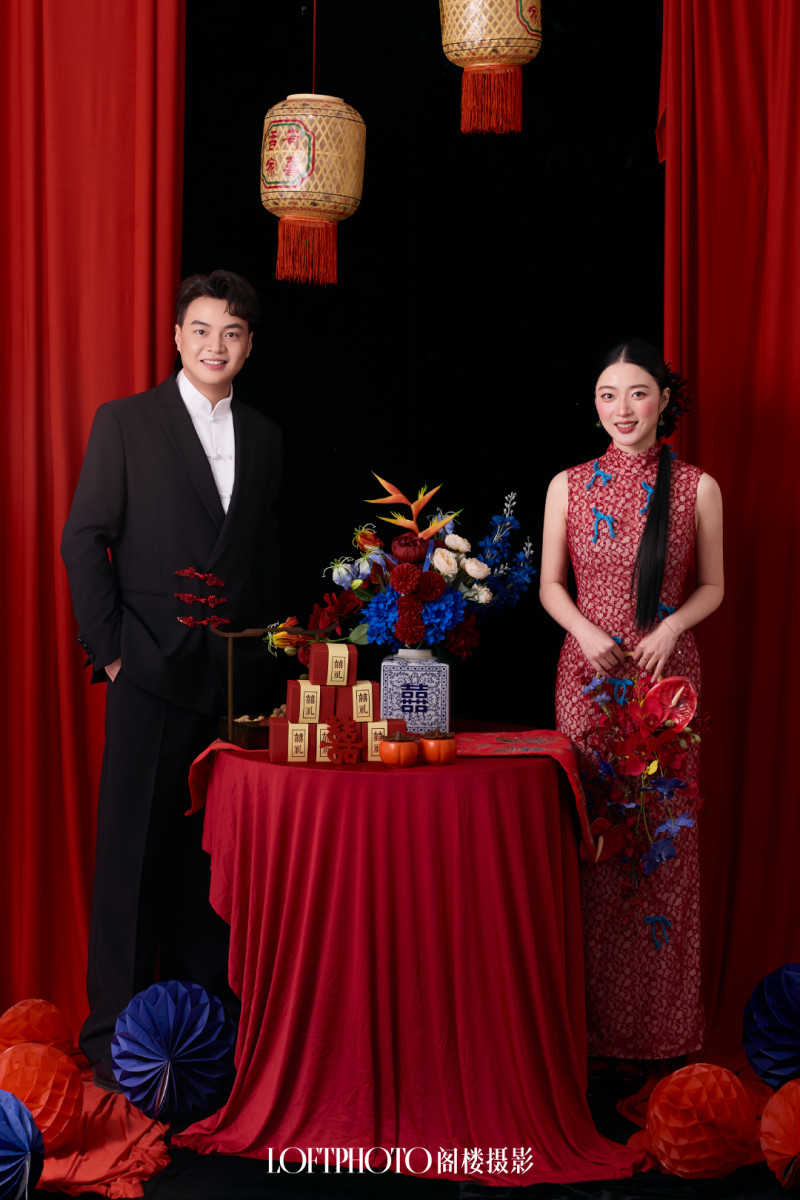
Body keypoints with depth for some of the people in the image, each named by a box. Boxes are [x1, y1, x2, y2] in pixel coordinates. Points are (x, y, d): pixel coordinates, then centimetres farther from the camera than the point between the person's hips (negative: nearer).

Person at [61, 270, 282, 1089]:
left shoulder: (263, 438, 13)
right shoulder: (125, 422, 1)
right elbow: (83, 541, -3)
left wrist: (261, 649, 10)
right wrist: (110, 646, -8)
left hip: (235, 675, 4)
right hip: (152, 672, -4)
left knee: (214, 849, 9)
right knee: (134, 849, -2)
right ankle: (114, 1030, 7)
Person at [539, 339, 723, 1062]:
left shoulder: (697, 488, 1)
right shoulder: (569, 486, 4)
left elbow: (712, 586, 7)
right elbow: (550, 584, 9)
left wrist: (669, 627, -11)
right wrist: (585, 630, -10)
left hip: (665, 674, -1)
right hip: (588, 675, 1)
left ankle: (658, 1023, 15)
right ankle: (591, 1017, 14)